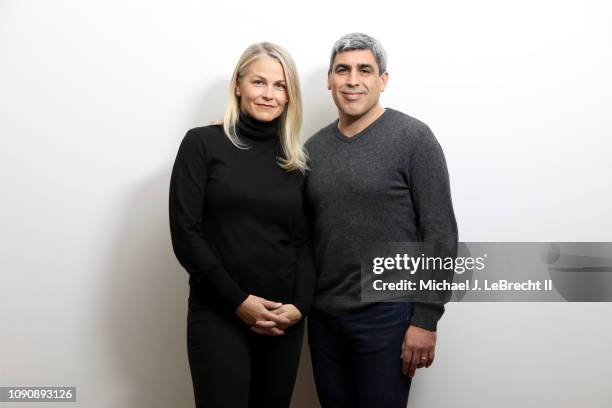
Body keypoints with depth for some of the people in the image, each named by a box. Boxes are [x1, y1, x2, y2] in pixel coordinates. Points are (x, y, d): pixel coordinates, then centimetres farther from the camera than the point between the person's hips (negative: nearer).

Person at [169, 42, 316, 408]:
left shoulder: (296, 160, 10)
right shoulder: (203, 144, -2)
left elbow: (304, 241, 8)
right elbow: (185, 234, -8)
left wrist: (300, 305, -7)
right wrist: (237, 301, -12)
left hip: (284, 321, 4)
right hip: (219, 317, -3)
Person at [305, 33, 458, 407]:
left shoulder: (413, 138, -8)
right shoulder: (314, 147, 7)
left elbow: (440, 235, -11)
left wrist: (426, 319, -13)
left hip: (386, 315, -5)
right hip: (323, 315, 5)